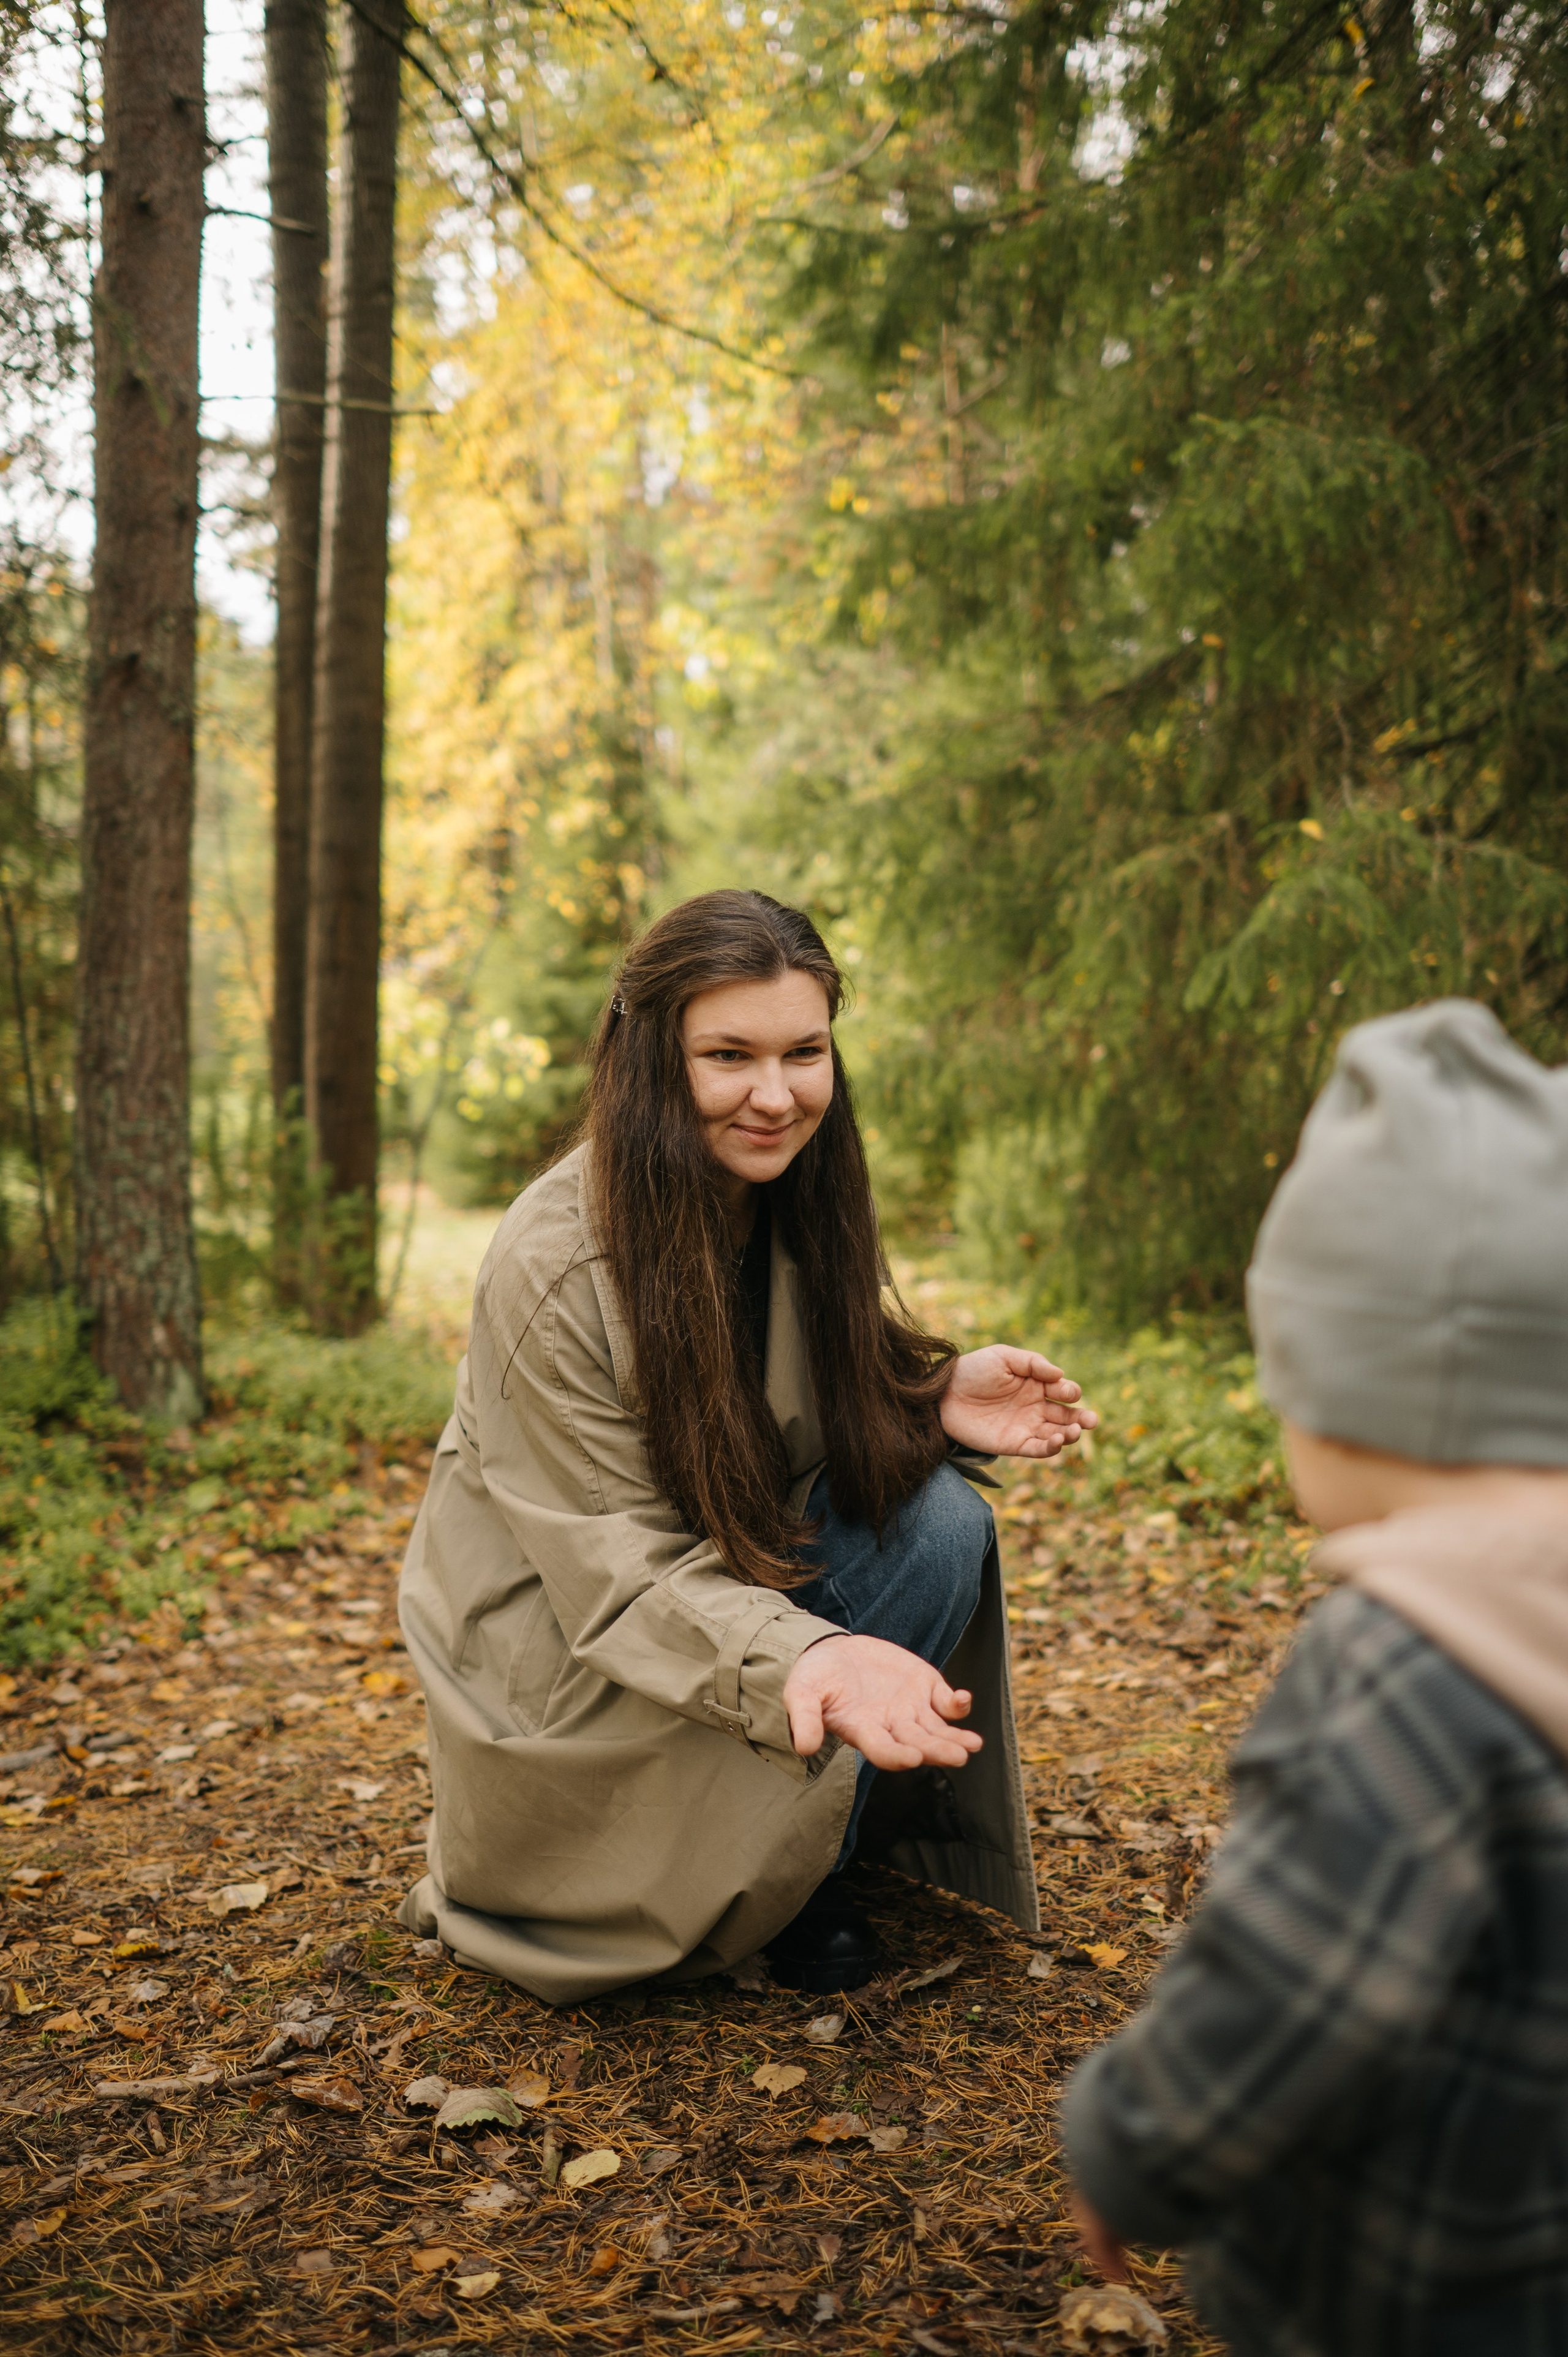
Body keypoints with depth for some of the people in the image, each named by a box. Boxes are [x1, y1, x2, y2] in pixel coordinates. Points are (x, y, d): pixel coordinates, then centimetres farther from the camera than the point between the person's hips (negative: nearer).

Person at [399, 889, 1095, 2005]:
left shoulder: (800, 1206, -8)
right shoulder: (552, 1269, -28)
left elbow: (834, 1403, 3)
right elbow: (622, 1575, -27)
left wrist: (936, 1400, -20)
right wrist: (799, 1660, -45)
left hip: (739, 1571, 6)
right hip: (563, 1647, -6)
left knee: (940, 1522, -18)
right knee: (790, 1746, -31)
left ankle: (812, 1857, -1)